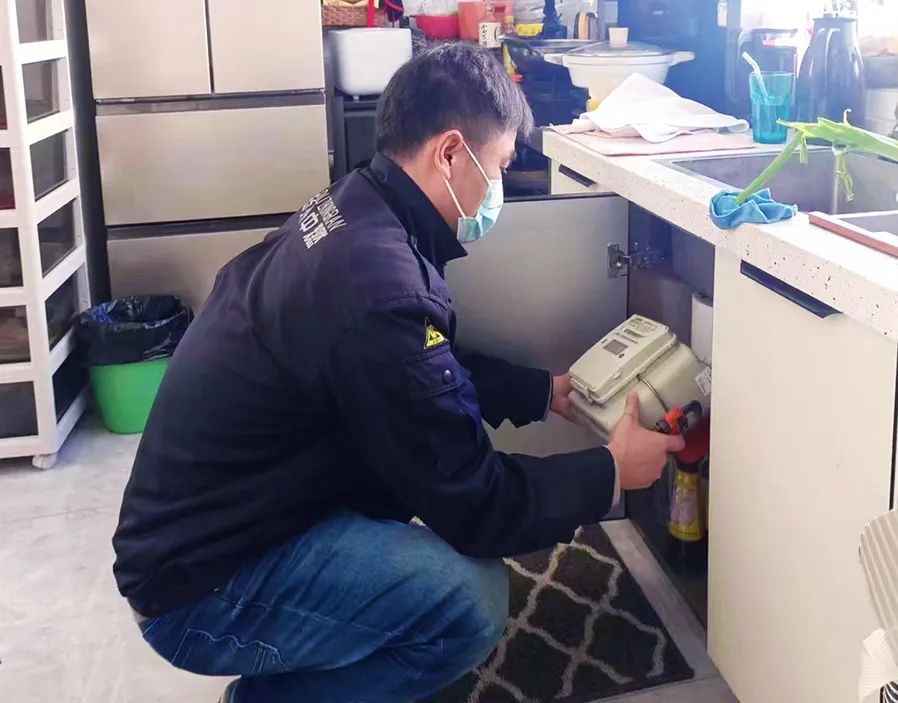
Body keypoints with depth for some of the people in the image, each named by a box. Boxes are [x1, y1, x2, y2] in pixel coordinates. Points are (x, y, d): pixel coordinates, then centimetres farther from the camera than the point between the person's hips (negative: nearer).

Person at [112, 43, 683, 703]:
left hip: (206, 525, 10)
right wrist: (610, 472, -6)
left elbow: (438, 373, 20)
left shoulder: (351, 214, 2)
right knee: (471, 599, -24)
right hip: (200, 591, -10)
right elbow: (472, 503, -20)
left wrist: (545, 390, 20)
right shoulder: (378, 284, -29)